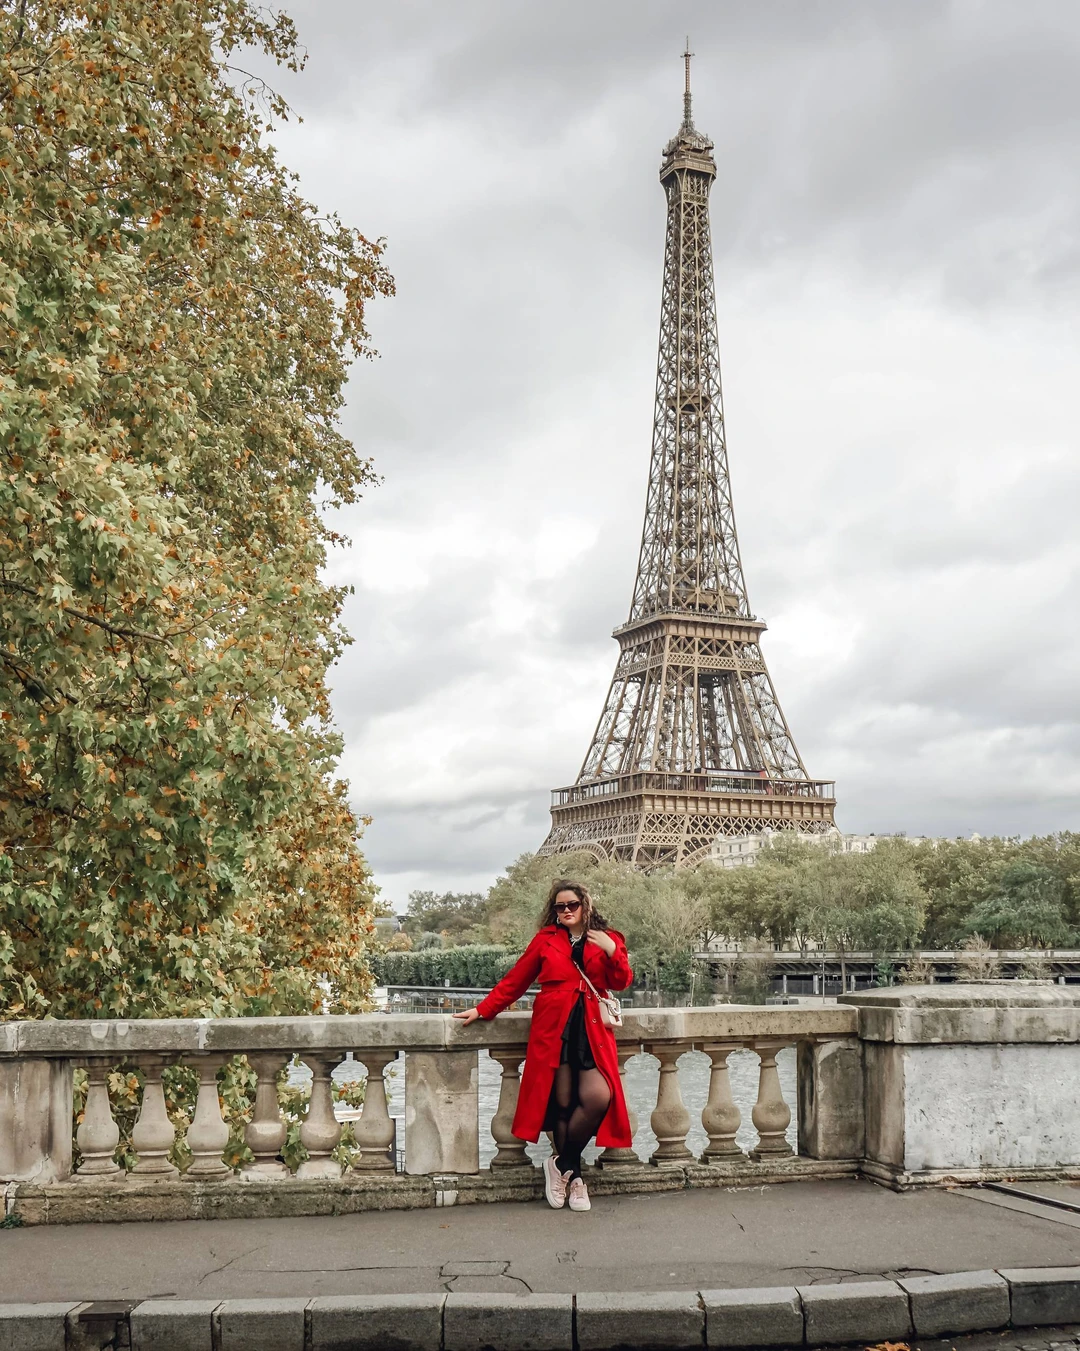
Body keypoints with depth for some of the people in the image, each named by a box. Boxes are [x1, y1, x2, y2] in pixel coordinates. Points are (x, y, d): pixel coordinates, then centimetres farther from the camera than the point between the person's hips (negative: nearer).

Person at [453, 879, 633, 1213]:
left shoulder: (606, 940, 14)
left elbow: (622, 982, 5)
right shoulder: (546, 939, 12)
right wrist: (482, 1010, 9)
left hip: (592, 1031, 1)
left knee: (598, 1098, -18)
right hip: (553, 1029, -1)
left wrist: (613, 953, -12)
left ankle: (562, 1164, 2)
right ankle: (573, 1175, 13)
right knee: (562, 1103, -5)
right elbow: (515, 981, 14)